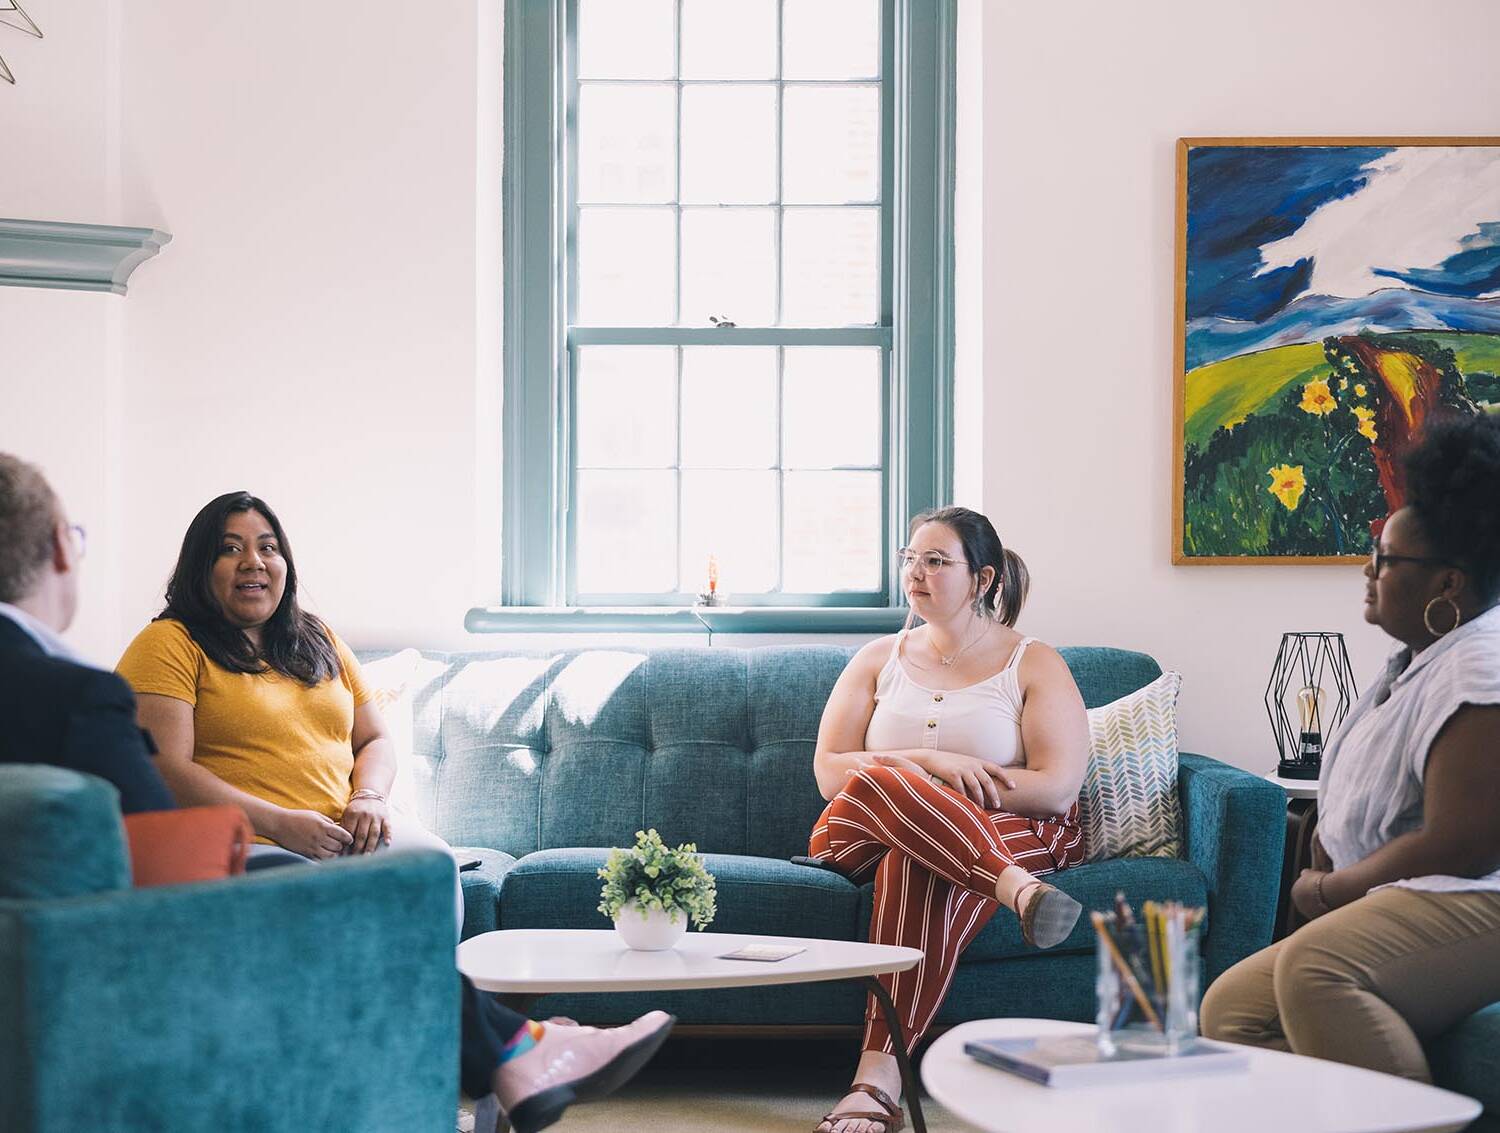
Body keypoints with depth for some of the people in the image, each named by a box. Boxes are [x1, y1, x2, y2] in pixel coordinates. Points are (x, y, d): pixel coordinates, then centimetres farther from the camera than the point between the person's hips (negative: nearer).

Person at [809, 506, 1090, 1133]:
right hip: (869, 839, 2)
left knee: (920, 867, -39)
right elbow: (829, 773, 6)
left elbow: (1056, 789, -5)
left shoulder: (1033, 665, 9)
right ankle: (1022, 893, -47)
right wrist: (929, 765, -12)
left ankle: (879, 1070, -45)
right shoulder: (877, 659, 18)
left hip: (1016, 834, -2)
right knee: (879, 784, -35)